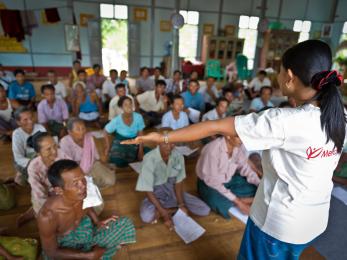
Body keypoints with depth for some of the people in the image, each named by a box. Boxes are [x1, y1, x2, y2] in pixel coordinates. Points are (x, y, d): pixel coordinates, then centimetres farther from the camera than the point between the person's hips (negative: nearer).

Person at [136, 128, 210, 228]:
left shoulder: (178, 157, -14)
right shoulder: (149, 159, -27)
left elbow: (178, 182, -3)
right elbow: (148, 190, -22)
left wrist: (181, 204, -14)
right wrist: (164, 214, -23)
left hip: (172, 190, 4)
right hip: (156, 193, -4)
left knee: (205, 210, -6)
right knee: (146, 216, -36)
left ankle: (166, 206, 2)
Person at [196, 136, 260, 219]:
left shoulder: (239, 146, -16)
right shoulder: (212, 150, -33)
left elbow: (245, 168, -3)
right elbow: (212, 181, -28)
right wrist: (236, 201, -29)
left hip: (229, 179, 6)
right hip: (209, 183, -5)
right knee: (223, 206, -31)